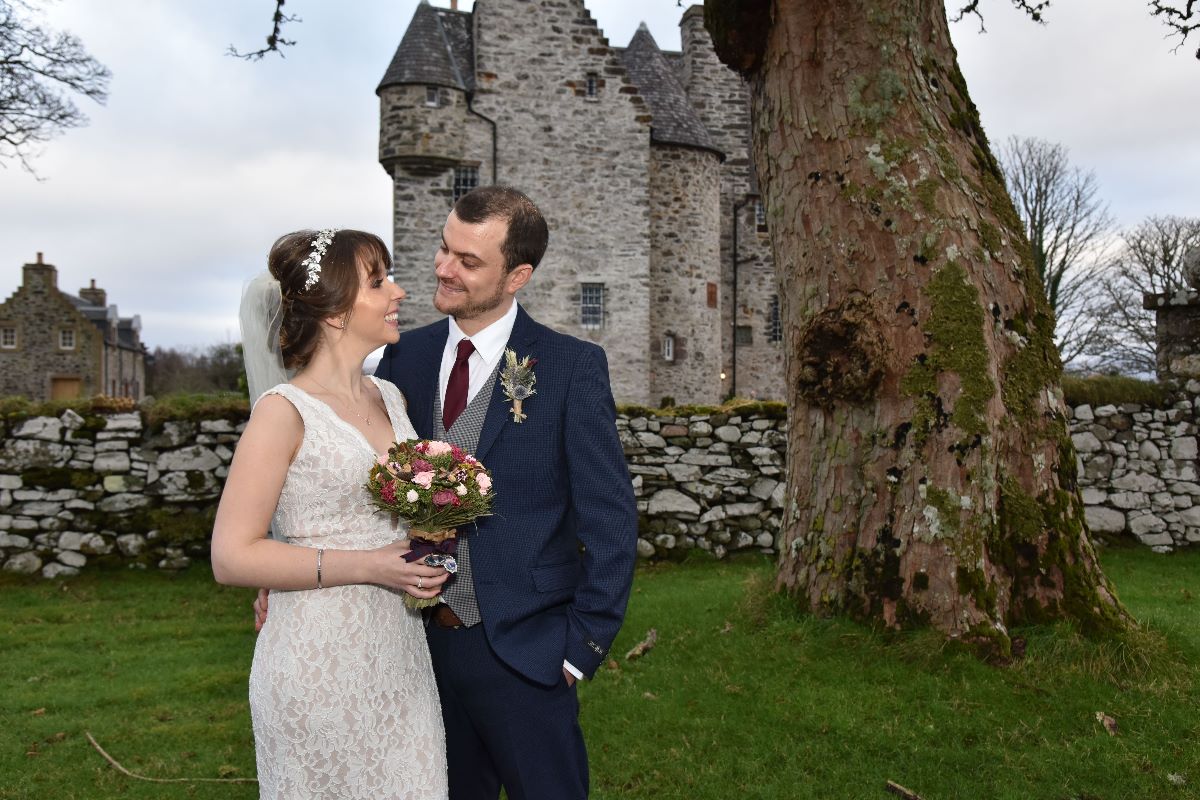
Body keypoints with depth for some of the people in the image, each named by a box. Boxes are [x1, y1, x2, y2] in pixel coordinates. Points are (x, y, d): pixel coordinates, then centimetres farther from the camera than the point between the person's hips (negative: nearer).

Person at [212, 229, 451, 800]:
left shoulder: (391, 399, 9)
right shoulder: (286, 410, -12)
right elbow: (232, 557, -15)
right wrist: (367, 566, -18)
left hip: (399, 652, 6)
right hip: (322, 661, -6)